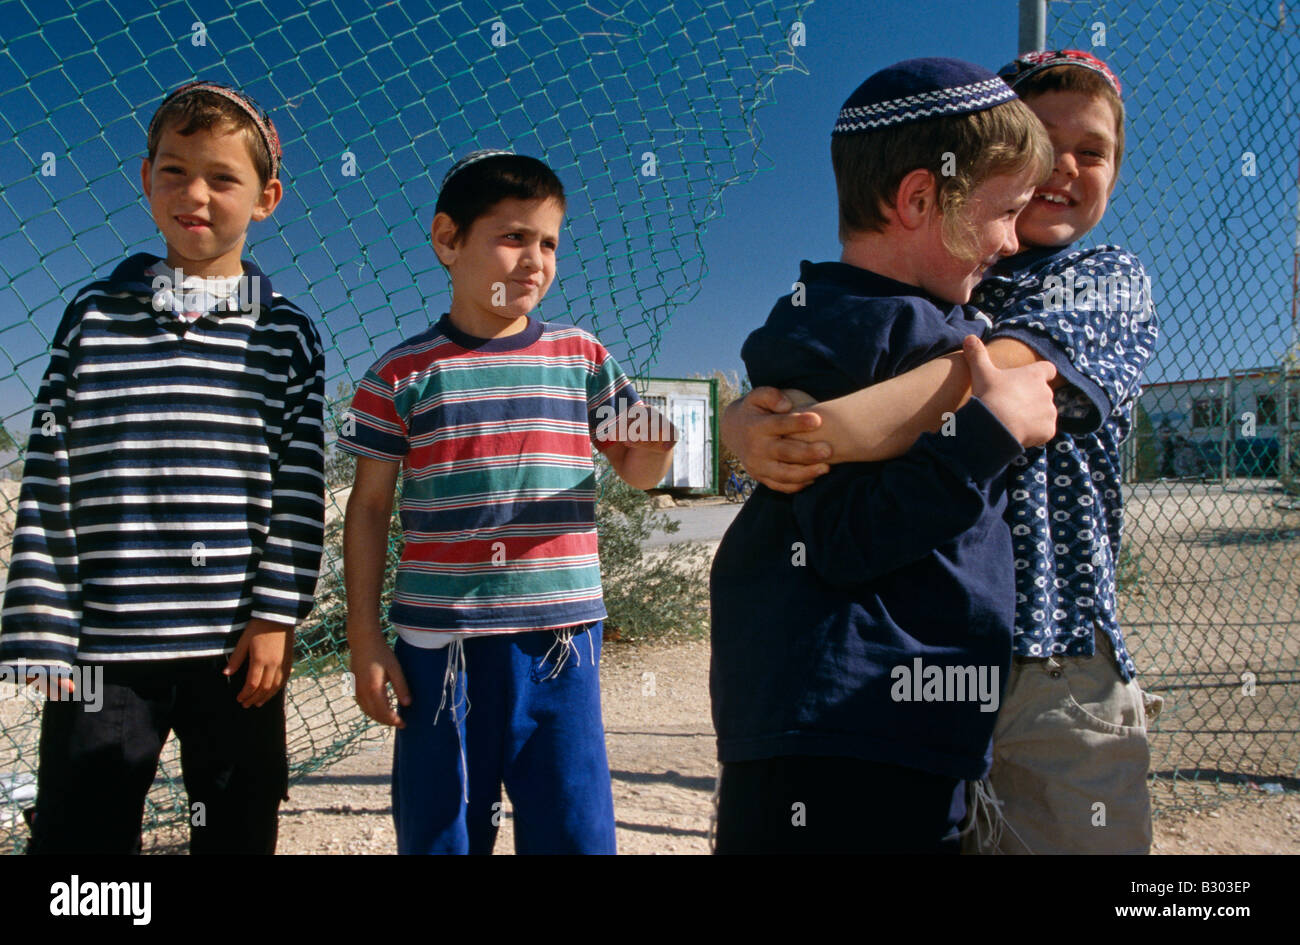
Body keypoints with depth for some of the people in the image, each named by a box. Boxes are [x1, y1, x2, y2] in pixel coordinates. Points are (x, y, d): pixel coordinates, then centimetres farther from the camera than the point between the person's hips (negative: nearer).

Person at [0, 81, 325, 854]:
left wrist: (277, 617, -6)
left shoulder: (285, 336, 2)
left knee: (238, 834, 14)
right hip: (105, 650, 1)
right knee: (78, 833, 8)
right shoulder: (93, 317, 5)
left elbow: (301, 490, -1)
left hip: (239, 647, 0)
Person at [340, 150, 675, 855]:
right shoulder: (404, 373, 1)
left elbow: (636, 470, 13)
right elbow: (369, 506, 5)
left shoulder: (582, 356, 7)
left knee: (575, 829, 8)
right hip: (439, 644, -1)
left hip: (559, 640, 1)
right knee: (437, 831, 12)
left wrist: (657, 442, -12)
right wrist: (363, 638, 2)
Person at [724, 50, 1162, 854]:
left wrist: (831, 428, -34)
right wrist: (753, 431, -25)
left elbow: (1001, 368, -18)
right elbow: (775, 395, 1)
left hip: (1054, 659, -1)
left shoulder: (1113, 282, 5)